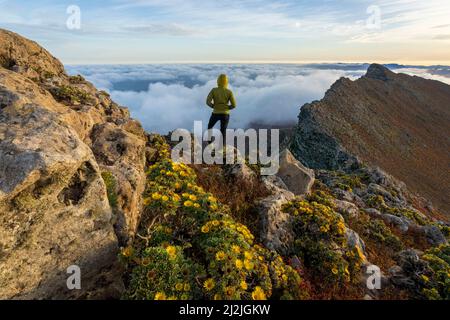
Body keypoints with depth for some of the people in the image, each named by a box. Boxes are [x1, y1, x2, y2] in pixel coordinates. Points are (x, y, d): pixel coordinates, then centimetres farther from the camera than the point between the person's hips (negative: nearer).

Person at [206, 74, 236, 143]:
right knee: (223, 131, 13)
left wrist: (213, 106, 6)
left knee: (209, 127, 26)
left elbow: (208, 102, -12)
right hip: (225, 114, 0)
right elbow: (234, 105, -9)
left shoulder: (214, 90, -7)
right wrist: (227, 107, 9)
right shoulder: (229, 92, -7)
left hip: (215, 113, 0)